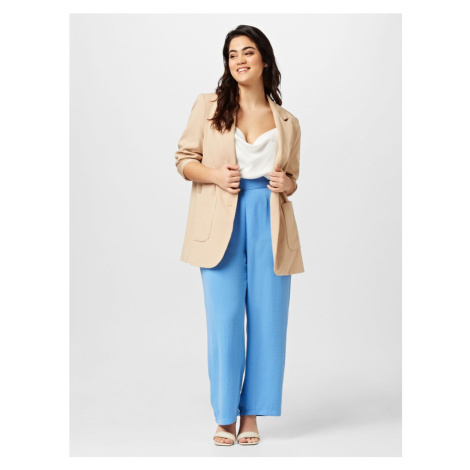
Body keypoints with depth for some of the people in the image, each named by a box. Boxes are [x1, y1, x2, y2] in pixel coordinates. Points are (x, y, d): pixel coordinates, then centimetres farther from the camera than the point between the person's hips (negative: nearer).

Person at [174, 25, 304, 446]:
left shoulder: (287, 122, 13)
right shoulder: (207, 106, 8)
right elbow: (184, 159, 8)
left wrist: (286, 183, -3)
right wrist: (214, 174, -11)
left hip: (270, 222, 2)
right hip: (221, 223, -2)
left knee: (267, 318, 2)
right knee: (224, 318, -2)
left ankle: (251, 415, 15)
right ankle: (225, 416, 12)